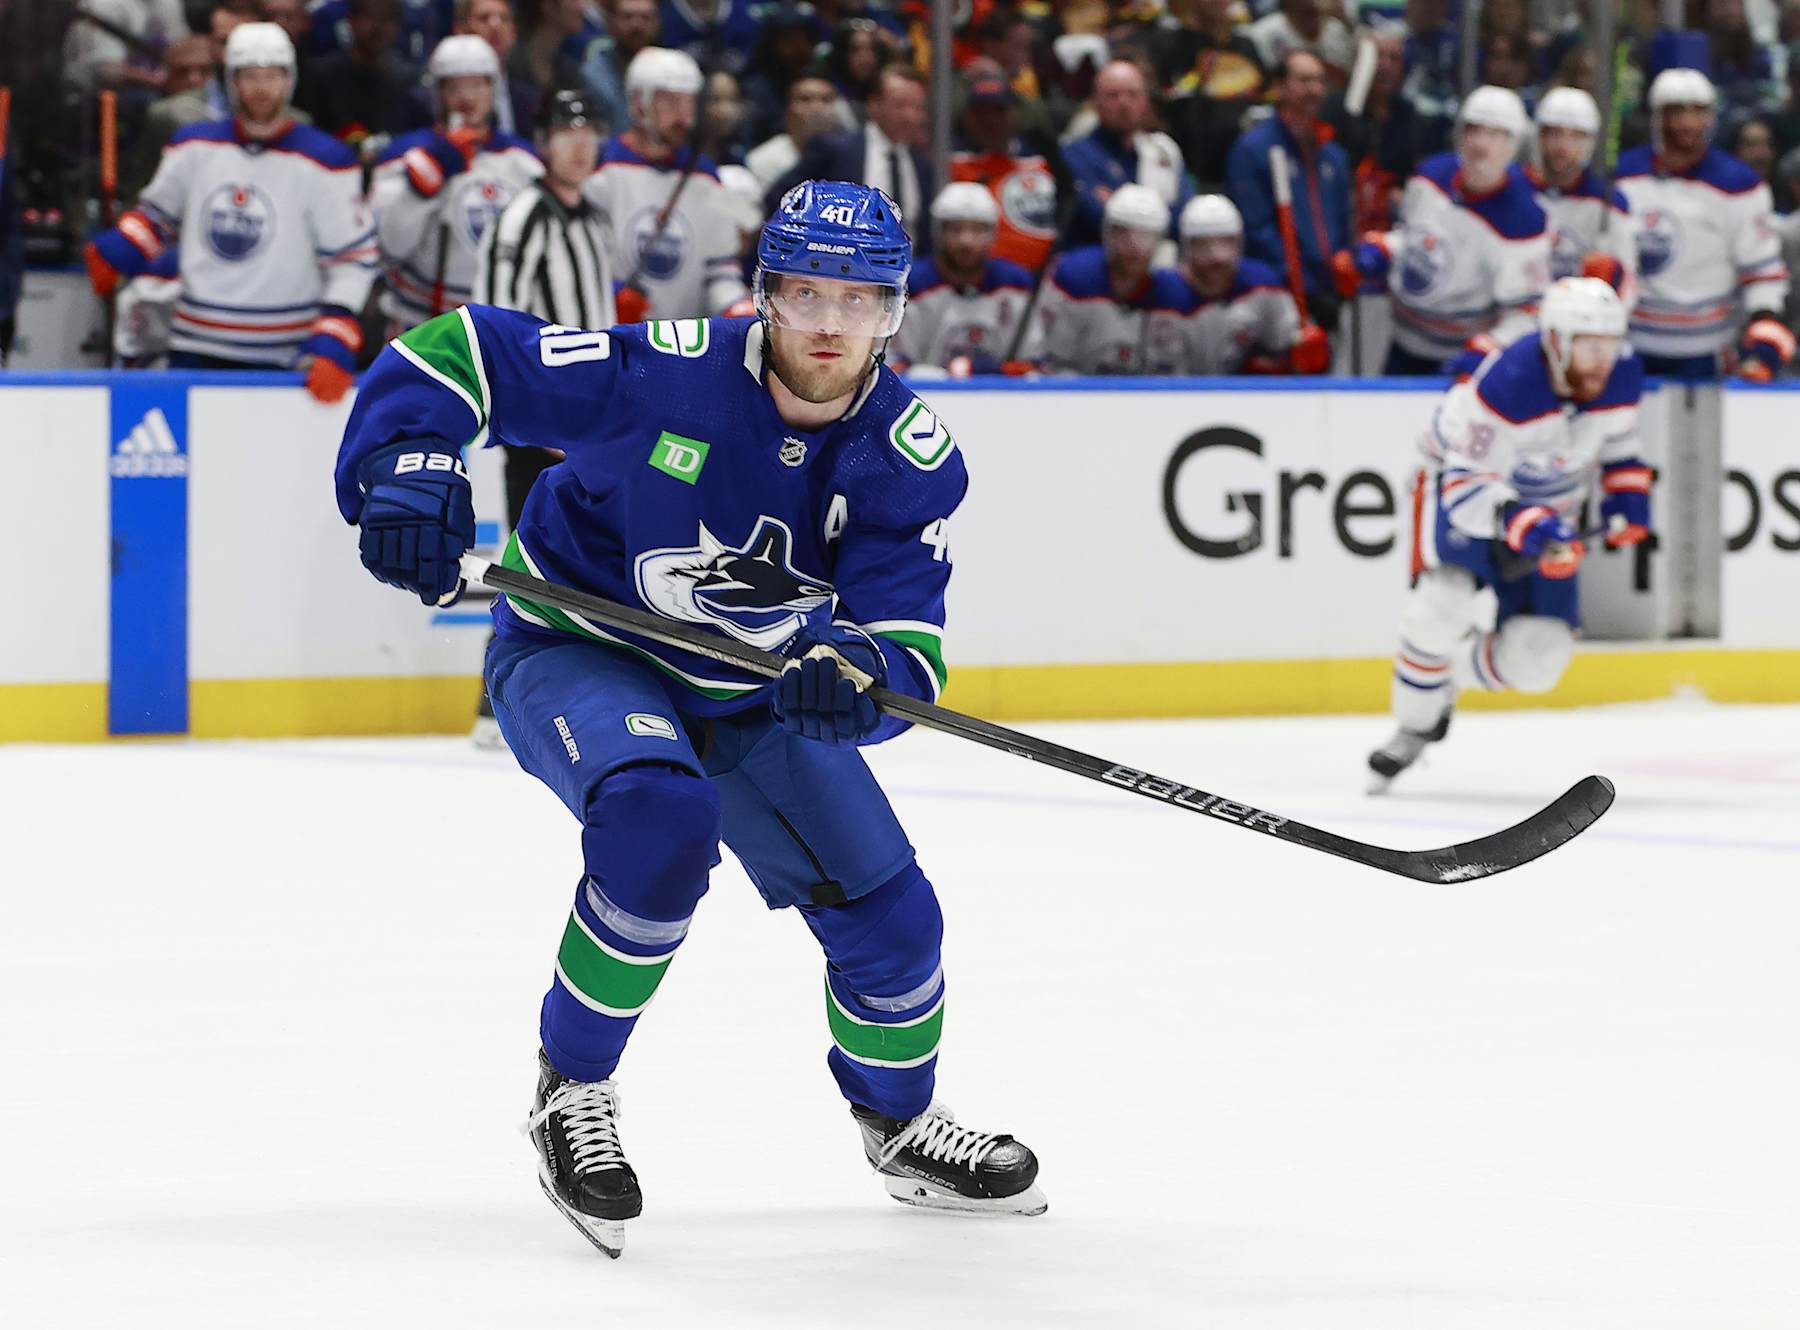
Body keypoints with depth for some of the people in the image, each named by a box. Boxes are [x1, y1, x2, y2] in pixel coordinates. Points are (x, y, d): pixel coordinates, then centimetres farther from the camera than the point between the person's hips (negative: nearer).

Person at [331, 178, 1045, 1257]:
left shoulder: (915, 459, -17)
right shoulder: (663, 373, -27)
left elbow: (911, 645, -24)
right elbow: (450, 354, -22)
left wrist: (862, 674, -46)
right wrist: (407, 472, -37)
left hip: (752, 691, 5)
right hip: (576, 651, -5)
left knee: (887, 911, 3)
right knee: (661, 817, -35)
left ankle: (902, 1122, 35)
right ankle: (572, 1090, -14)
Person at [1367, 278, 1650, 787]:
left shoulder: (1622, 375, -15)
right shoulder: (1506, 383, -35)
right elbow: (1467, 484, -34)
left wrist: (1626, 497, -5)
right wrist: (1526, 527, -48)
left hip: (1547, 510, 5)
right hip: (1462, 490, -5)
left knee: (1536, 657, -8)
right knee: (1442, 606, -30)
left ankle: (1449, 674, 22)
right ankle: (1414, 726, -7)